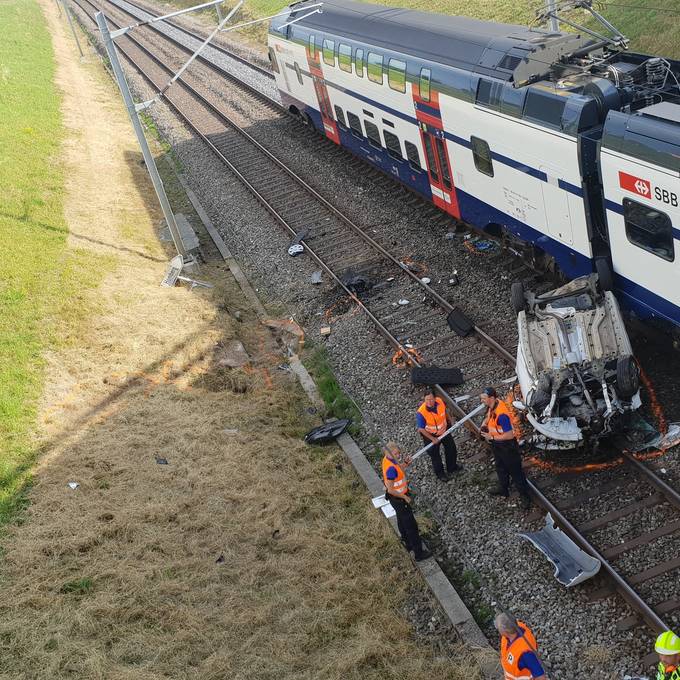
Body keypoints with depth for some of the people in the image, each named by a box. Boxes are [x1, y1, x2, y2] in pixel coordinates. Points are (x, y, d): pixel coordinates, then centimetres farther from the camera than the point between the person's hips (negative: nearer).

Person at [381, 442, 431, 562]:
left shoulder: (387, 458, -8)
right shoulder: (391, 468, -35)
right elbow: (390, 490, -31)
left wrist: (403, 463, -10)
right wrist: (405, 497, -18)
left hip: (399, 496, 9)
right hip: (398, 499, -9)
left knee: (402, 520, 27)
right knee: (411, 525, 4)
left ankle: (408, 543, 48)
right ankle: (418, 553, 17)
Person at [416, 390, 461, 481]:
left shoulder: (440, 401, -25)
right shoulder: (421, 412, -38)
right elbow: (421, 429, -25)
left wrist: (449, 420, 12)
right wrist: (433, 439, -19)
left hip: (444, 430, 5)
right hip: (431, 435, -5)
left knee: (451, 448, 23)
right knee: (435, 454, 16)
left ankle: (452, 467, 51)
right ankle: (440, 473, 44)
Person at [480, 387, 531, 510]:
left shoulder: (501, 414, -37)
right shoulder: (492, 405, -10)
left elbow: (510, 435, -33)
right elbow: (489, 416, 14)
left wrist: (492, 437, -27)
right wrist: (484, 424, -5)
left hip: (507, 445, -9)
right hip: (496, 444, 9)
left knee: (515, 471, 8)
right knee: (500, 467, 27)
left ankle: (524, 496, 23)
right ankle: (503, 488, 48)